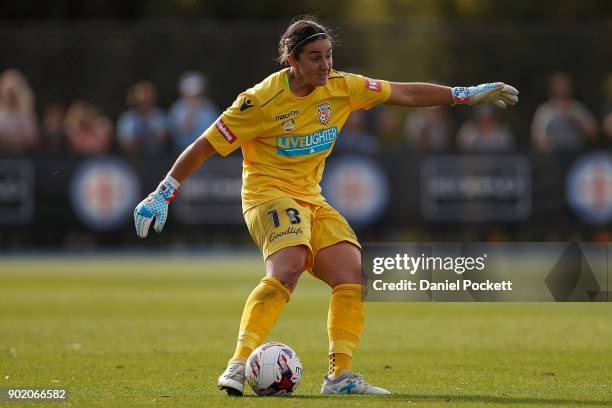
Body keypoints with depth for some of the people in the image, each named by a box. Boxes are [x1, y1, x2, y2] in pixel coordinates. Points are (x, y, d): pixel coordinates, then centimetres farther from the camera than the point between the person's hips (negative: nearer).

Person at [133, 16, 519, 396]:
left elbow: (406, 93, 10)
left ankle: (340, 375, -6)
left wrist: (468, 94, 9)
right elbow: (204, 147, -10)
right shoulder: (261, 101, -15)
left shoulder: (342, 87, 1)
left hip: (311, 199, 7)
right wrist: (162, 196, -12)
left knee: (353, 275, -11)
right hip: (269, 194, -7)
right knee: (288, 269, -32)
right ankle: (238, 366, -32)